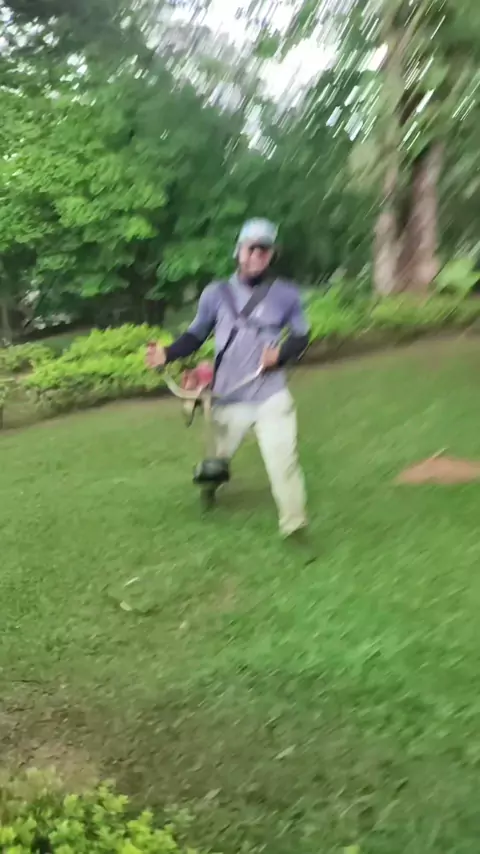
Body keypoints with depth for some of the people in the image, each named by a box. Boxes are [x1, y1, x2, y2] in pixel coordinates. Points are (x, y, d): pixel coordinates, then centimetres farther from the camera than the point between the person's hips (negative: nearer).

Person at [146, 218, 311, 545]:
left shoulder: (287, 295, 0)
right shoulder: (216, 293, 0)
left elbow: (301, 337, 9)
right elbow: (196, 336, 6)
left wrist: (281, 353, -12)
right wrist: (168, 354, -13)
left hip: (271, 395, -1)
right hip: (229, 397, 1)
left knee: (283, 459, -12)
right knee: (217, 458, 16)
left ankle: (295, 525, 1)